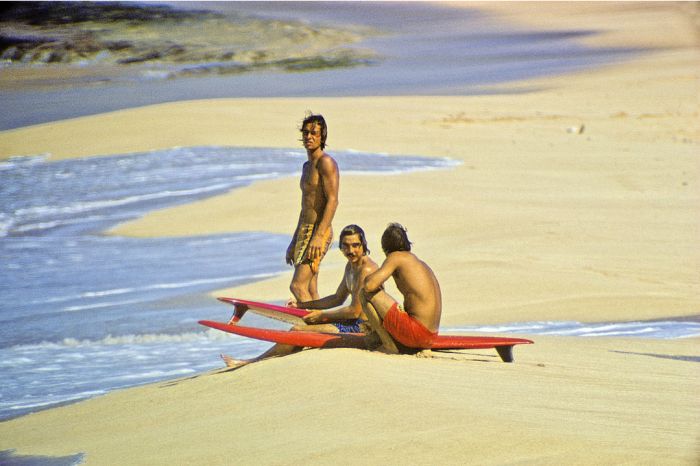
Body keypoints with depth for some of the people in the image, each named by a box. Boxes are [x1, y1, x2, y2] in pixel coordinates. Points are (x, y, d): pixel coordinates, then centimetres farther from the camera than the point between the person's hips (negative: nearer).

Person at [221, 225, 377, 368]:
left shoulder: (366, 269, -19)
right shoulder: (351, 266, 14)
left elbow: (355, 311, -20)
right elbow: (338, 298, 26)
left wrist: (322, 315, -7)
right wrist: (302, 305, 19)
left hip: (361, 327, -11)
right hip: (353, 323, 11)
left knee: (298, 331, -9)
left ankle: (255, 362, 2)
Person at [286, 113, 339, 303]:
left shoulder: (326, 162, -9)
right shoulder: (307, 166, 20)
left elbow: (332, 201, -18)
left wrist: (318, 236, -25)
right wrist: (293, 243, 25)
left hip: (319, 231, -9)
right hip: (304, 230, 9)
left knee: (297, 286, -18)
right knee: (310, 292, 5)